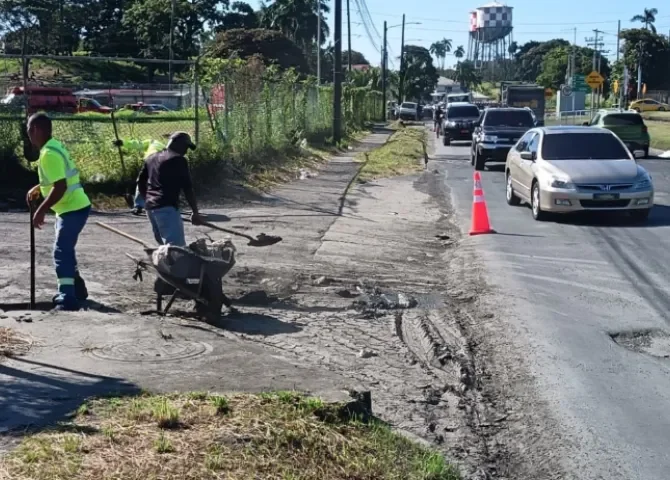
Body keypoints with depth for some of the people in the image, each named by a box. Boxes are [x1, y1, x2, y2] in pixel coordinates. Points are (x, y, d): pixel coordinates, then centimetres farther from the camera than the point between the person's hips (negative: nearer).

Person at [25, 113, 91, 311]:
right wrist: (39, 188, 18)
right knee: (65, 250, 22)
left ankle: (67, 298, -14)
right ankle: (76, 289, 33)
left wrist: (41, 210, -22)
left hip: (73, 209, -10)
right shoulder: (53, 147, 10)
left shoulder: (49, 154, -21)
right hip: (71, 207, 10)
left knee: (61, 252, -11)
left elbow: (60, 187, -27)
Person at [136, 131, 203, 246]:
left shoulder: (151, 158, 20)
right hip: (166, 207, -9)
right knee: (177, 245, -18)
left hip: (150, 207, 9)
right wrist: (195, 212, -3)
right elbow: (187, 187, -7)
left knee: (165, 244, 18)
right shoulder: (178, 159, -4)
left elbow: (140, 182, 25)